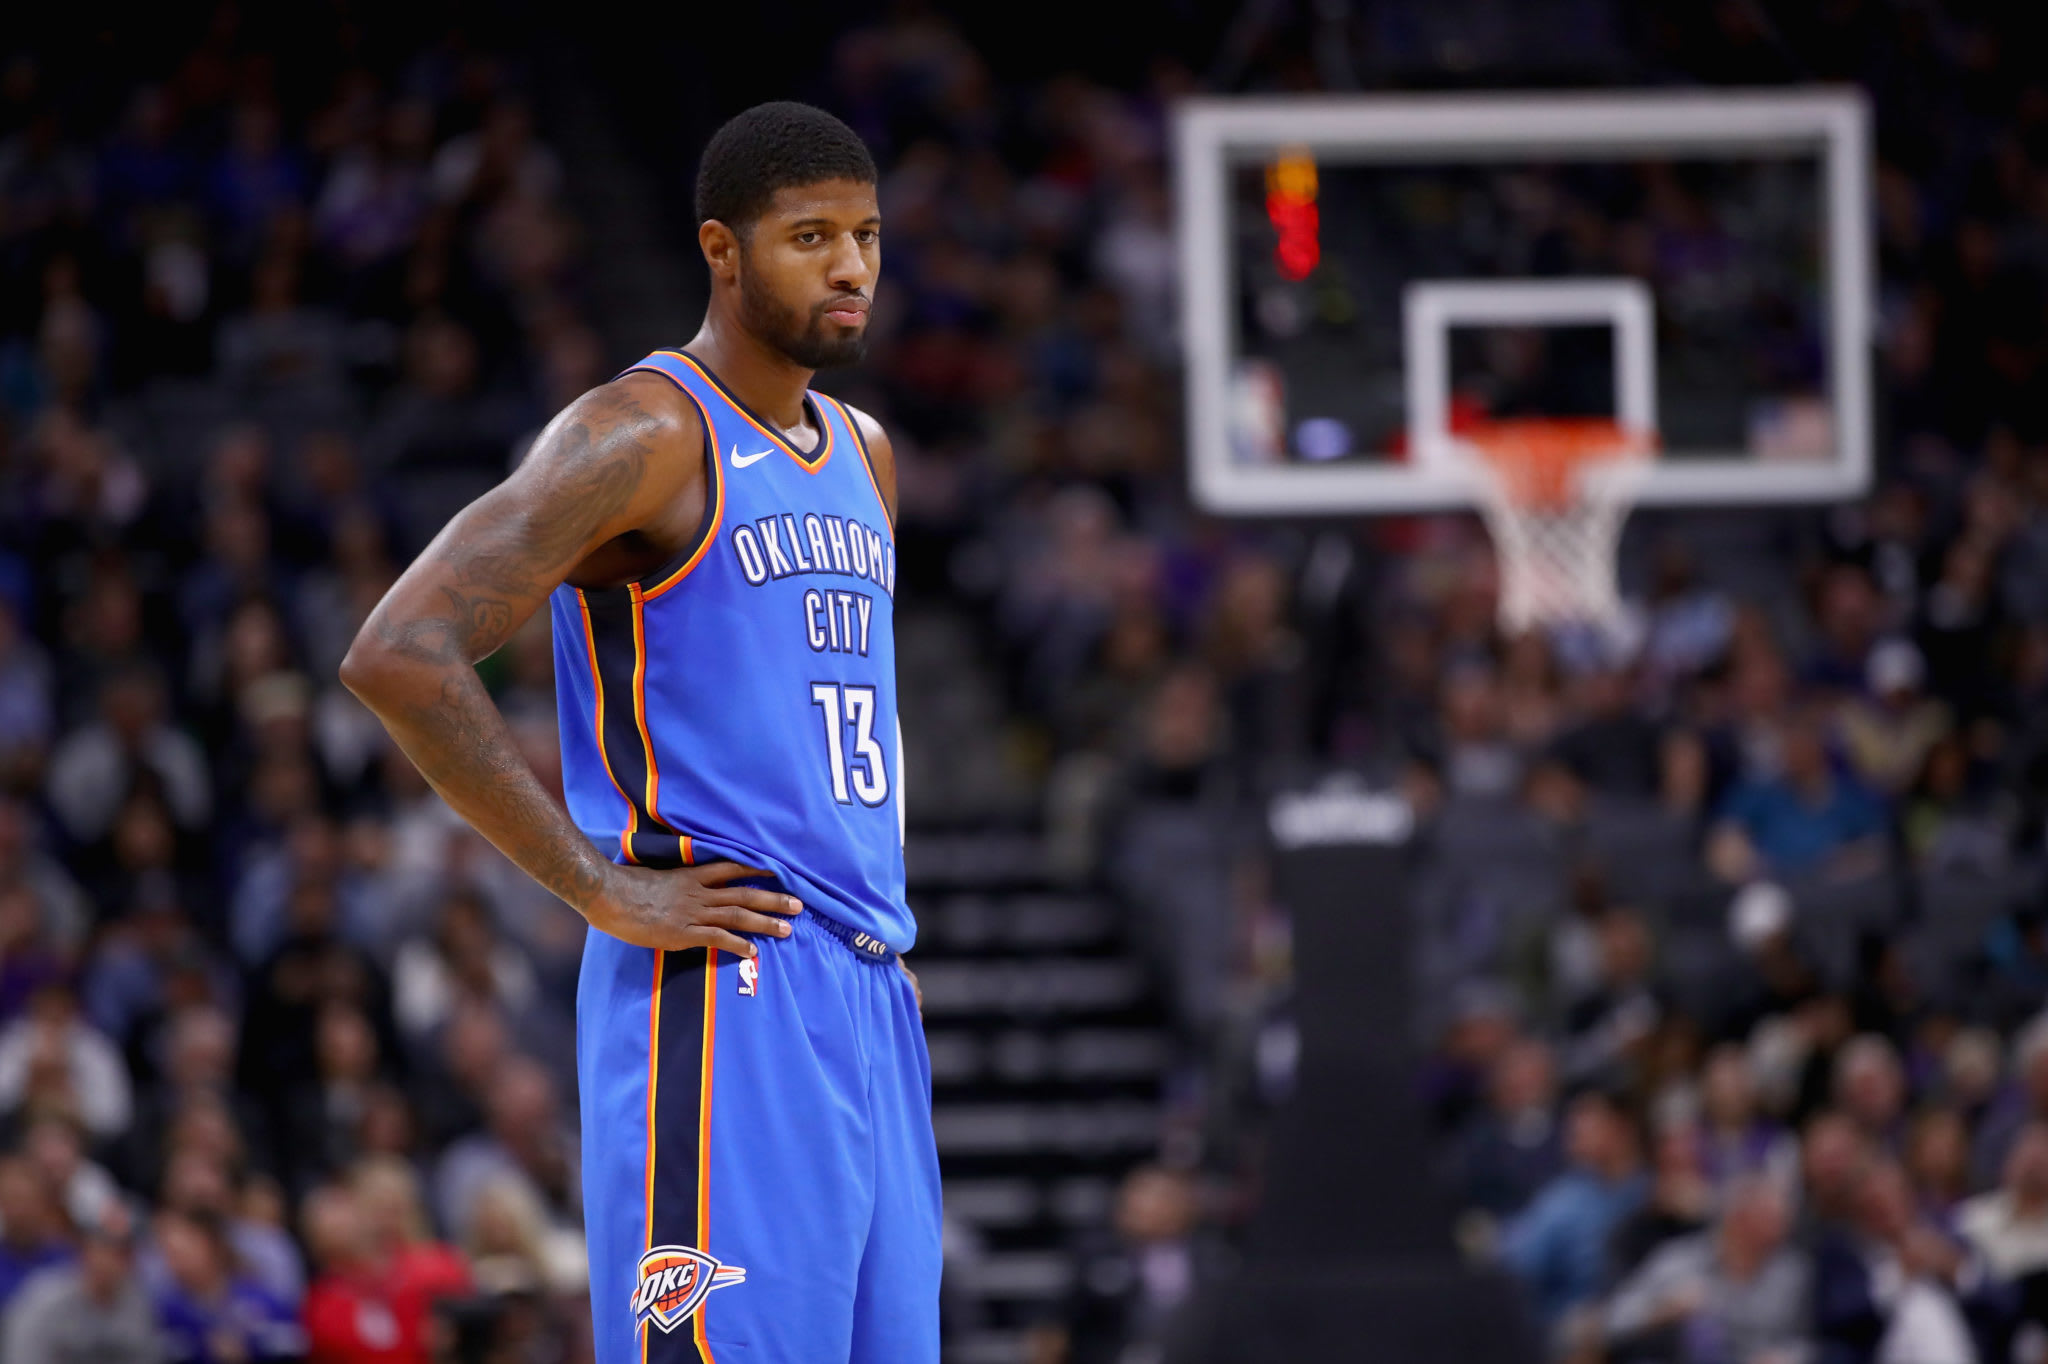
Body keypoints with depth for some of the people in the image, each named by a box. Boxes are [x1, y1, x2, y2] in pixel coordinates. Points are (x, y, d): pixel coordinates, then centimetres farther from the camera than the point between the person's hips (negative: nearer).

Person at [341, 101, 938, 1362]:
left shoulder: (864, 455, 18)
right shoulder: (646, 436, -9)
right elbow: (399, 655, -19)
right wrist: (607, 891, -18)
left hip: (869, 992, 8)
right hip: (721, 989, -8)